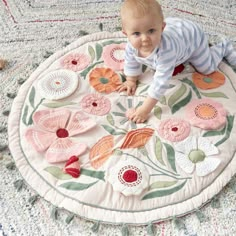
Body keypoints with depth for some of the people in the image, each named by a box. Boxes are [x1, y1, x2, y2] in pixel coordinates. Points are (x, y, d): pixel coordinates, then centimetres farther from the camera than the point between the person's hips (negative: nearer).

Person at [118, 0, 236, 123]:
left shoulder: (165, 50, -53)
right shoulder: (133, 44, -34)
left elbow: (161, 82, -51)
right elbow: (131, 61, -9)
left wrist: (145, 110, -49)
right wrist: (131, 81, -1)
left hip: (192, 35, -5)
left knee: (207, 68, 9)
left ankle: (224, 47, 35)